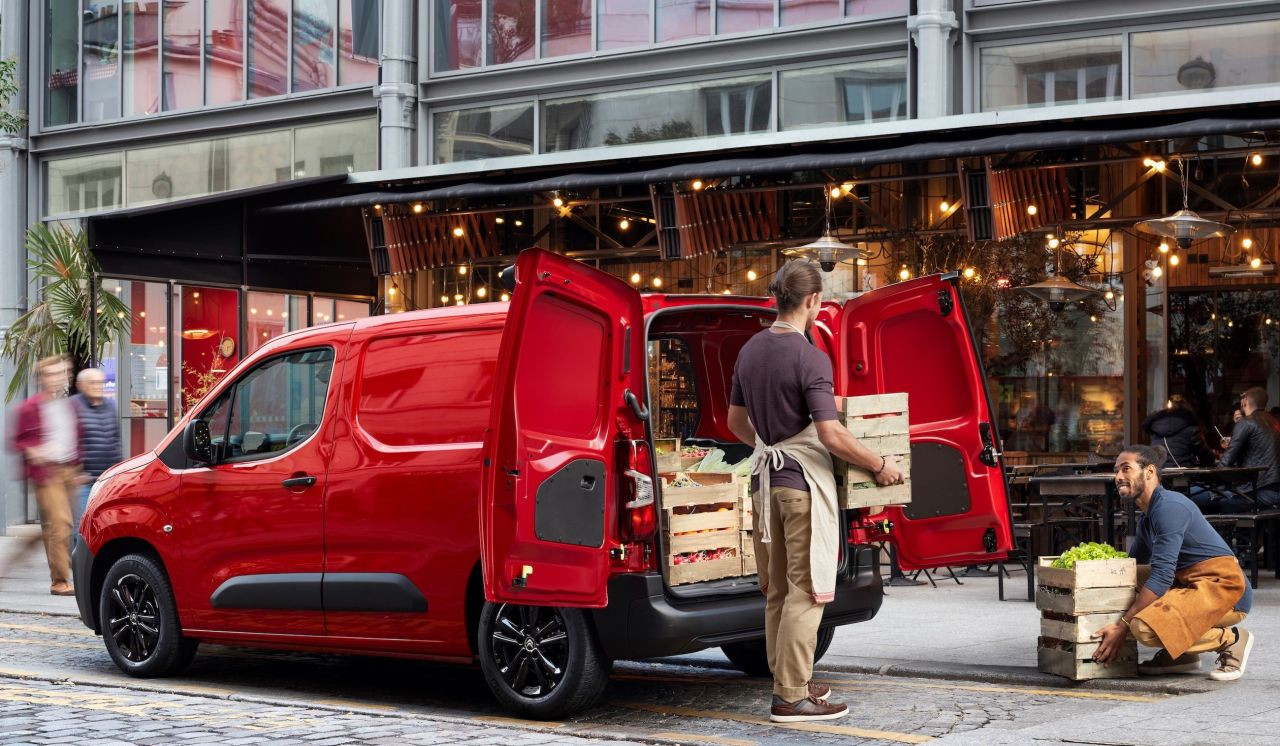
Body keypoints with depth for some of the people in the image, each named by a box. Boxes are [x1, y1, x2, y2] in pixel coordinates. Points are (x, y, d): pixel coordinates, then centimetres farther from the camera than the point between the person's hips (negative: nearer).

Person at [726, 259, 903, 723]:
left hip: (766, 478, 8)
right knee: (805, 592, -3)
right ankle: (791, 698, -1)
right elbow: (831, 436, -20)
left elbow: (735, 421, 17)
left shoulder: (750, 351, 7)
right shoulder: (809, 358, -17)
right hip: (804, 482, -8)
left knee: (778, 589, 15)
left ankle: (789, 681, 24)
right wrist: (880, 466, -7)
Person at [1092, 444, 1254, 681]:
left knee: (1145, 627, -28)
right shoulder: (1147, 517, 17)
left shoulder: (1169, 506, -15)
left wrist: (1122, 626, -21)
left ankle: (1230, 639, -7)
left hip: (1224, 588, -10)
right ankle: (1181, 654, 8)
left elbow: (1161, 576, -21)